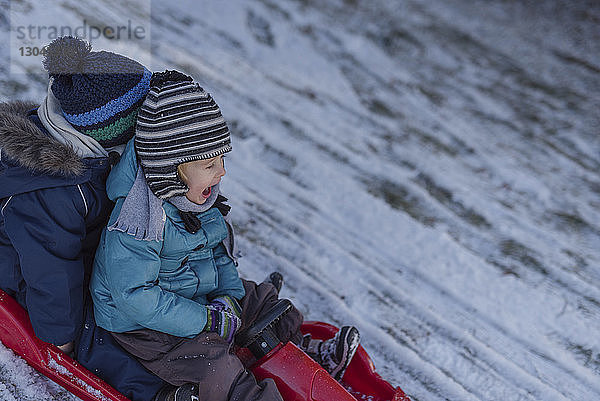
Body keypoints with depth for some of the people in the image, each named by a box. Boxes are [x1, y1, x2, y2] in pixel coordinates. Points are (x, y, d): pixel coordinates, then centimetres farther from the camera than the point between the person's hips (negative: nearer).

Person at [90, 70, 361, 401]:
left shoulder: (200, 198, -4)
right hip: (141, 324, -8)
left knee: (259, 298, 10)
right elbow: (135, 298, -31)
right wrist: (206, 320, -29)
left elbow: (221, 251, 9)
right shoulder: (137, 224, -32)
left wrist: (229, 296, -8)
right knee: (215, 368, -25)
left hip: (197, 295, 8)